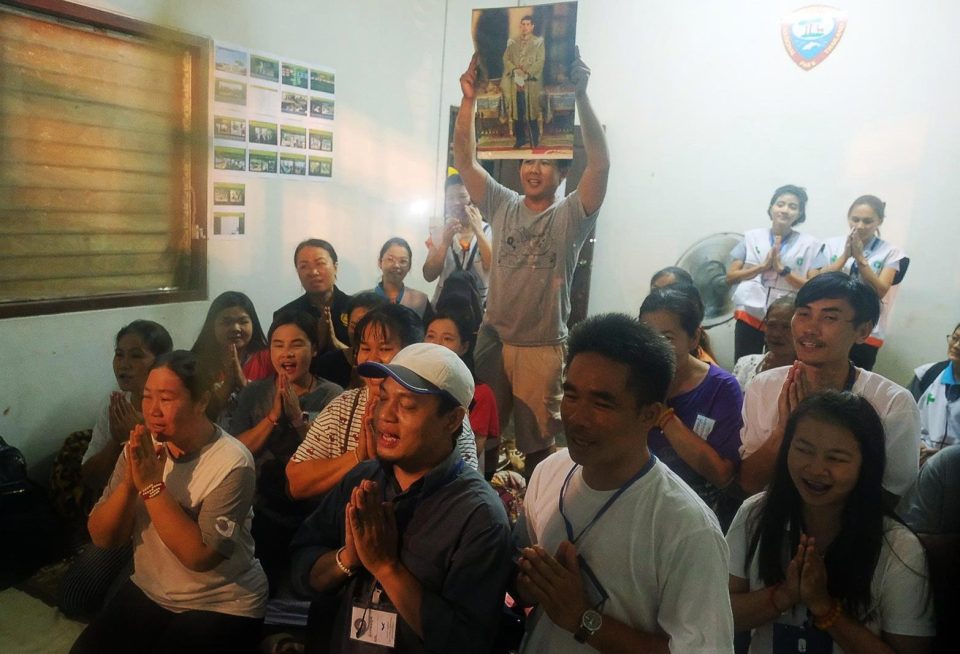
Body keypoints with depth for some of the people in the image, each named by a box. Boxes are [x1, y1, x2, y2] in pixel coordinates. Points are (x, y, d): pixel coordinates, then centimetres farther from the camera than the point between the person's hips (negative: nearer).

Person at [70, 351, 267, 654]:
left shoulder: (232, 463, -22)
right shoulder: (142, 448, -3)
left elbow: (200, 556, -25)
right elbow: (102, 538, -4)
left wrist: (152, 485, -27)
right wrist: (130, 482, -22)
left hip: (222, 606, -5)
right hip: (147, 592, 5)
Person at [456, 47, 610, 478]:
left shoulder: (571, 215, -4)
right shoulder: (502, 206, 5)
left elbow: (600, 163, -19)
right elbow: (464, 159, -2)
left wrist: (580, 95, -27)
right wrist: (469, 100, -14)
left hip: (543, 347, -3)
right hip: (492, 339, 3)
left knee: (538, 442, 11)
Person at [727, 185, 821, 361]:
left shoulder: (810, 244, 1)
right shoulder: (752, 237, 4)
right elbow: (730, 277, 1)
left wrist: (782, 268, -16)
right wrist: (763, 266, -12)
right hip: (749, 316, 1)